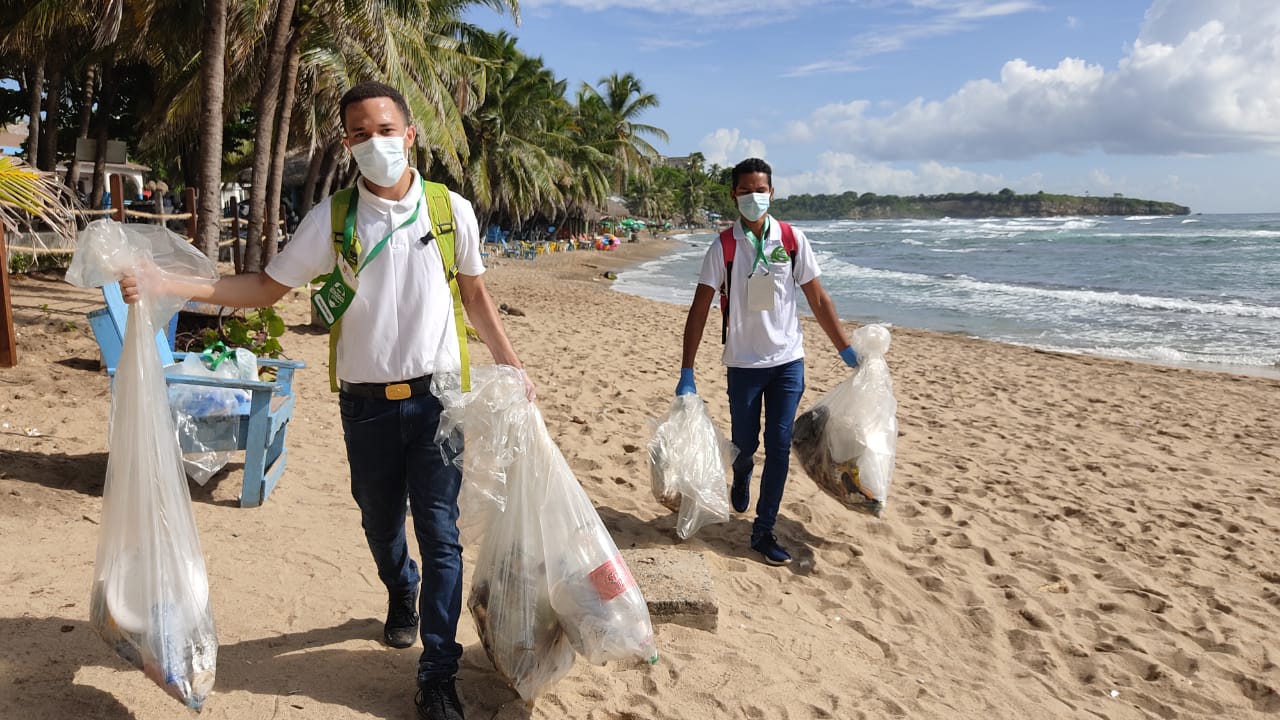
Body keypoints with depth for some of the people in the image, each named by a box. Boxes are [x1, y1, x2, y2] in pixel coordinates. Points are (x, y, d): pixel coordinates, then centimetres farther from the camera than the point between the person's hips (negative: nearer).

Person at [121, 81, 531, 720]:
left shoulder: (451, 210, -2)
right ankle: (401, 595, 50)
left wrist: (512, 368, 12)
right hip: (367, 400, 1)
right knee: (380, 522, 17)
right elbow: (267, 288, 0)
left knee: (439, 531, -1)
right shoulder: (331, 219, -3)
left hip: (436, 395, -1)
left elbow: (475, 295, 10)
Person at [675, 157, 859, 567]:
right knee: (744, 444, 9)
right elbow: (700, 309, -8)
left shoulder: (793, 240, -2)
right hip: (743, 363, -1)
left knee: (779, 447, 0)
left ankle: (764, 531, 13)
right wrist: (686, 371, -12)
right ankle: (741, 476, 47)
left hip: (787, 361, 1)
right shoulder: (723, 247, -6)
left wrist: (846, 351, 1)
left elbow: (818, 299, 3)